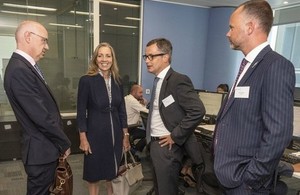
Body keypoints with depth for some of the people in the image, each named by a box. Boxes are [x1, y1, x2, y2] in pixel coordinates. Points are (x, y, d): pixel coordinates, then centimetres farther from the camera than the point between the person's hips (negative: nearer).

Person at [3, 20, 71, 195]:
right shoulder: (19, 70, -23)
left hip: (43, 148, 9)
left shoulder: (26, 67, 9)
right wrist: (64, 143, -12)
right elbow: (41, 117, -25)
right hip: (41, 151, -9)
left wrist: (60, 142, 10)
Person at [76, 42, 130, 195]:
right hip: (95, 133, -4)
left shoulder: (117, 81, 3)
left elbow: (122, 110, 7)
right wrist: (83, 138, -10)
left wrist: (126, 135, 7)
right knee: (93, 172, 13)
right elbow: (81, 112, -9)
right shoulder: (86, 80, -11)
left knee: (113, 171, 17)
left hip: (115, 133, 4)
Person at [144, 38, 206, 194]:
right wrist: (150, 139, 5)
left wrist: (175, 137, -20)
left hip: (167, 145, -9)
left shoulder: (178, 80, -18)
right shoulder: (158, 81, 10)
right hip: (155, 144, 9)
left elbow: (198, 111, -26)